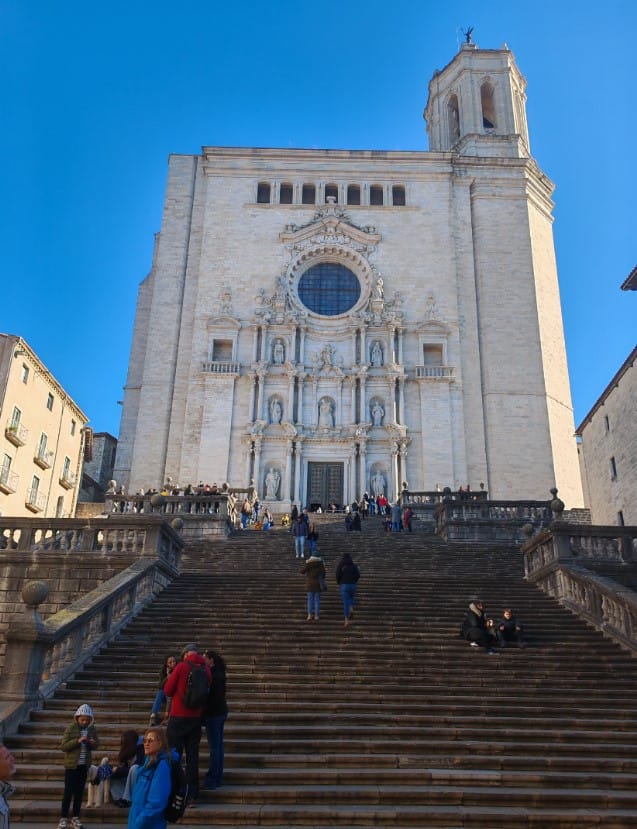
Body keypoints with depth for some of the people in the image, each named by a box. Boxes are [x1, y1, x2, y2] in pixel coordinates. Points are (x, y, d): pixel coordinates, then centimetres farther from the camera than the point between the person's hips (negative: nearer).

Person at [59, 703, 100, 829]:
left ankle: (75, 817, 20)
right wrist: (77, 741, -26)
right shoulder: (70, 729, -10)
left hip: (84, 765, 4)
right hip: (71, 765, -3)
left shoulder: (92, 729, 1)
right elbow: (63, 746, -14)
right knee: (68, 792, -1)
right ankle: (63, 818, 10)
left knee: (79, 792, 10)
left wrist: (93, 743, -14)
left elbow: (97, 745, 9)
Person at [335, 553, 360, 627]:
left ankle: (346, 620, -2)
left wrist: (338, 583, 7)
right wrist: (354, 582, 10)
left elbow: (338, 575, -10)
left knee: (345, 602, 3)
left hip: (343, 585, -2)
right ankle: (351, 610, 0)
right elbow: (358, 575, -3)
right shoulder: (353, 565, 6)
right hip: (352, 585, 2)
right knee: (351, 598, 26)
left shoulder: (340, 565, 1)